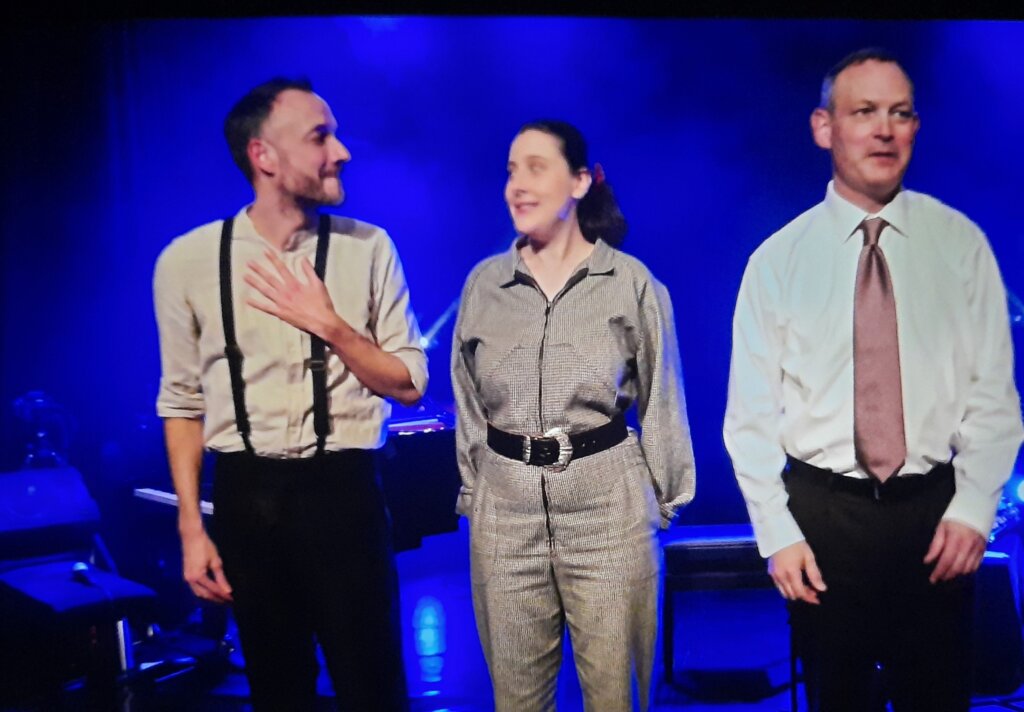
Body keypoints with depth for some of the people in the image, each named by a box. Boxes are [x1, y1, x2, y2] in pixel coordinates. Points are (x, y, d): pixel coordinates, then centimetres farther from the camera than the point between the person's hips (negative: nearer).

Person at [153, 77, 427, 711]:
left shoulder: (368, 248, -3)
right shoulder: (187, 260, -2)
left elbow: (410, 384, -1)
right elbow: (183, 400, 4)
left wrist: (330, 326, -15)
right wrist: (191, 527, 1)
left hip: (343, 491, -1)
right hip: (245, 497, 1)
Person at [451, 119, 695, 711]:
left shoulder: (631, 281, -2)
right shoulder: (484, 282, 6)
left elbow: (661, 400, 4)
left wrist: (665, 500, 4)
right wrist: (471, 492, 13)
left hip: (608, 502, -2)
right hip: (505, 505, 3)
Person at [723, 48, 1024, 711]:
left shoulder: (960, 243, 1)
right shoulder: (778, 259, -1)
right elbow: (751, 414, -1)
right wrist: (778, 534, -6)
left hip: (935, 510, 1)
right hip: (822, 512, 0)